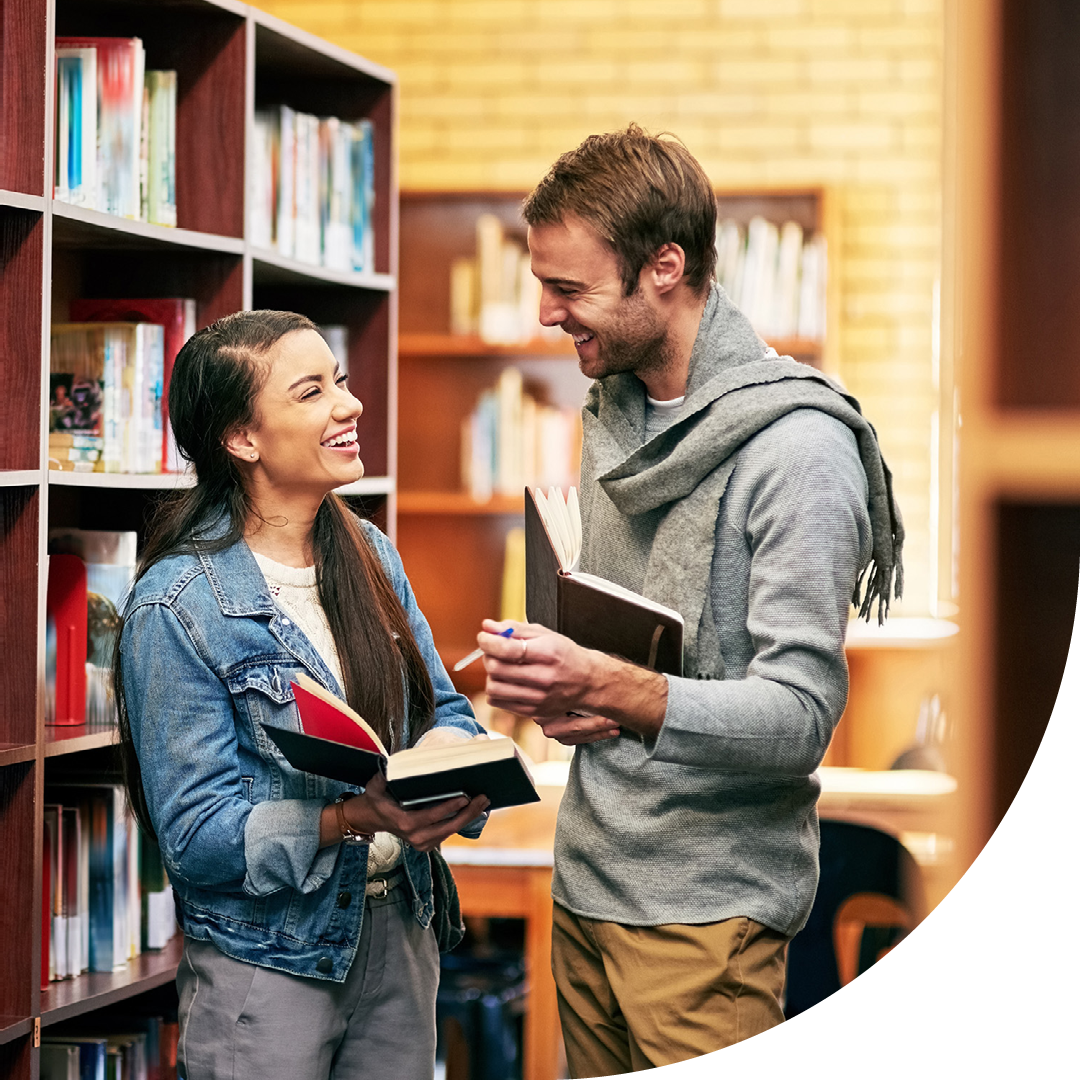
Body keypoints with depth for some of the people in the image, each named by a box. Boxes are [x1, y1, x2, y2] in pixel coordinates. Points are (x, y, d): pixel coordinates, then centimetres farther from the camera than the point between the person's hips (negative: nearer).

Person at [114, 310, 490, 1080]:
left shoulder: (370, 554, 5)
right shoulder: (178, 605, -15)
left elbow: (446, 711, 9)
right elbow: (195, 832, -17)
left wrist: (450, 759, -16)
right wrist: (355, 817, -31)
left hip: (399, 930, 6)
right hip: (268, 955, -6)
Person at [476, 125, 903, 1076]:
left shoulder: (798, 447, -16)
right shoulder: (613, 410, 11)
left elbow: (799, 718, -21)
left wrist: (612, 692, -34)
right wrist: (560, 688, -1)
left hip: (707, 913, -7)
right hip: (587, 880, 7)